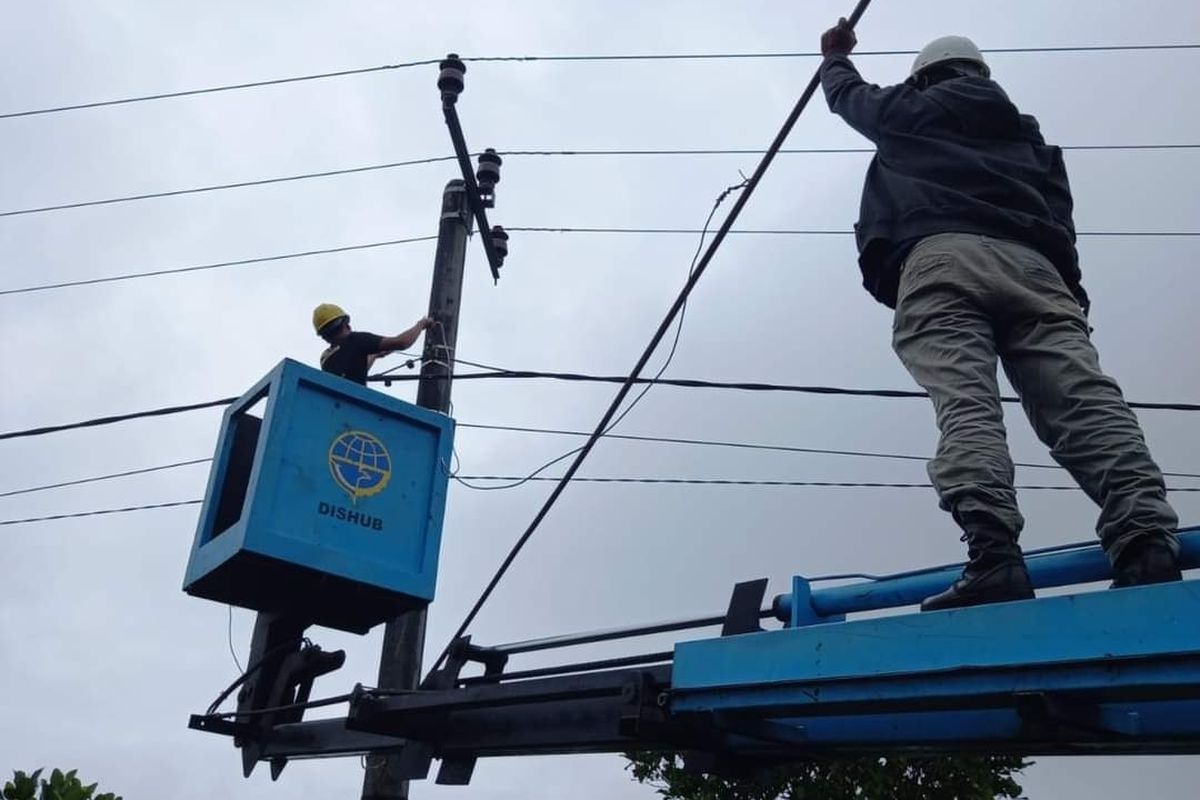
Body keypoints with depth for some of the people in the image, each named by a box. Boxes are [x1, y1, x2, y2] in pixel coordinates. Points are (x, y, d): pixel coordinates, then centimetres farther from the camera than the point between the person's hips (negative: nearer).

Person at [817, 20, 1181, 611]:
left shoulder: (913, 110, 30)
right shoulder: (1025, 132, 38)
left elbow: (850, 97, 51)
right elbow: (1059, 215, 21)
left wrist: (835, 58, 71)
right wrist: (1068, 291, 11)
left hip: (939, 258, -3)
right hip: (1032, 264, 4)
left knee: (966, 406, -22)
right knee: (1087, 402, -15)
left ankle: (994, 561, -41)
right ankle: (1150, 550, -35)